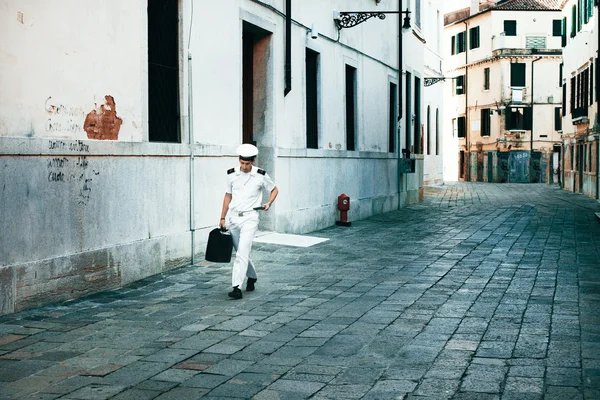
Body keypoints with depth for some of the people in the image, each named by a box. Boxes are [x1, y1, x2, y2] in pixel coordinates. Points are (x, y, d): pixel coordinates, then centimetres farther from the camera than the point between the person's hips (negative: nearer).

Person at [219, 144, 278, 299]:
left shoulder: (261, 176, -5)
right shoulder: (232, 174, 2)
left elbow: (274, 189, 10)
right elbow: (228, 196, 12)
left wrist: (268, 203, -8)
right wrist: (222, 218, 11)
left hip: (249, 218, -4)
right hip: (233, 217, 4)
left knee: (242, 253, -15)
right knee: (241, 252, 14)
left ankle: (237, 287, -18)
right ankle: (252, 277, 38)